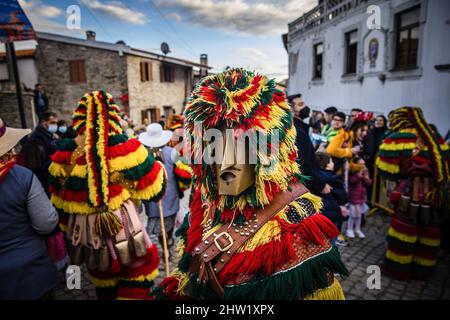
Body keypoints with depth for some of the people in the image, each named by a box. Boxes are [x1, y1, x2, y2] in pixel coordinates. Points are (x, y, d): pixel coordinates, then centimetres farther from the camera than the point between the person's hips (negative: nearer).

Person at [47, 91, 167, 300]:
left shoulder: (64, 154, -3)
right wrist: (157, 167, 10)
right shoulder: (124, 148, -18)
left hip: (84, 229, 6)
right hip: (120, 224, -5)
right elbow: (154, 188, -10)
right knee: (144, 261, 19)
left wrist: (68, 230, 22)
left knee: (102, 276, 27)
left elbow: (59, 200, 8)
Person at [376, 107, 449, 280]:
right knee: (428, 234, 16)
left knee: (403, 231, 7)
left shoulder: (397, 139, -5)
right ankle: (423, 269, 31)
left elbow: (386, 170, -7)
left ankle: (397, 268, 19)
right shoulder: (436, 139, 13)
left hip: (411, 194, -6)